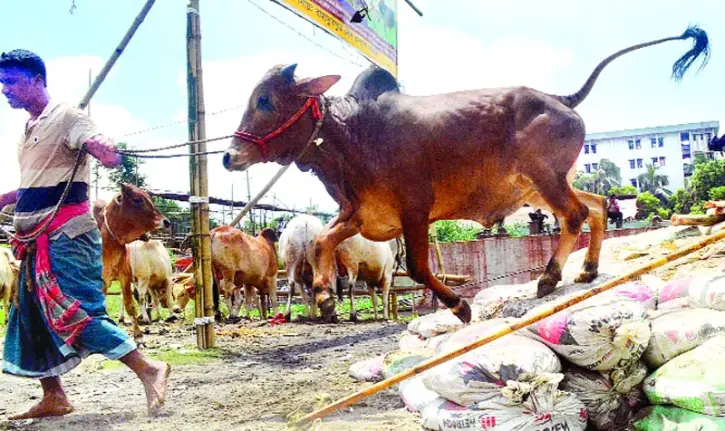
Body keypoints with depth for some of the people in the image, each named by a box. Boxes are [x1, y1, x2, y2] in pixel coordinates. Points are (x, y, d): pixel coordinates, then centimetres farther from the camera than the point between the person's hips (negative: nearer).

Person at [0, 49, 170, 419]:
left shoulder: (65, 117, -7)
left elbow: (99, 144, -24)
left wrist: (108, 152, -45)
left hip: (66, 235, -9)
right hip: (36, 240, 9)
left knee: (74, 313, -16)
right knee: (31, 317, 11)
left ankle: (149, 370, -10)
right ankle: (54, 398, 21)